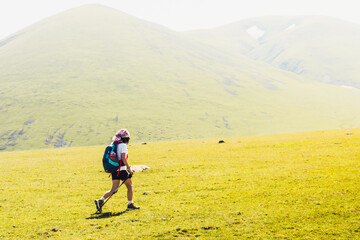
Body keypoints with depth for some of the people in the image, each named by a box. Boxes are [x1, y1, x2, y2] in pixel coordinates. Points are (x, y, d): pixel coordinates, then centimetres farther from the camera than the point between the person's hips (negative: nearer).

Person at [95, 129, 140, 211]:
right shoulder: (123, 145, -9)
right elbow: (123, 158, -18)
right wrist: (129, 168, -11)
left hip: (114, 170, 7)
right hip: (121, 170, -7)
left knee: (114, 189, 8)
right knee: (130, 186, 10)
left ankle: (100, 200, -8)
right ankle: (130, 205, 12)